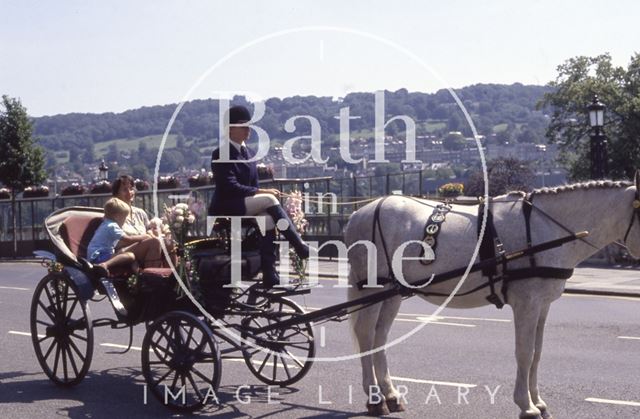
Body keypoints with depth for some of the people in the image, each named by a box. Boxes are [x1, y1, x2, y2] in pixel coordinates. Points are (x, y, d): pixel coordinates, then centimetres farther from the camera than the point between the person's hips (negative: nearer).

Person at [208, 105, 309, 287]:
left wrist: (262, 193, -6)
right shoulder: (220, 155, -10)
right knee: (269, 200, -26)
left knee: (268, 220, -25)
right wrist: (262, 192, -27)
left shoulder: (250, 154, 15)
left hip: (246, 209, 7)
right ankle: (299, 245, -24)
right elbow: (230, 187, -21)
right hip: (225, 210, -7)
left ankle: (270, 275, -23)